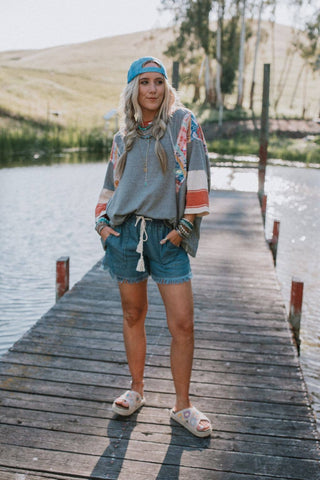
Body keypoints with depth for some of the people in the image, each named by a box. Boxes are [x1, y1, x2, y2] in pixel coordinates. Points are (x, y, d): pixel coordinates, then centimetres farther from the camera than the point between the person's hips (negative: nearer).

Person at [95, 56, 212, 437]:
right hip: (125, 233, 3)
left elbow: (196, 173, -5)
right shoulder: (122, 138, 14)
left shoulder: (183, 122, 3)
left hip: (167, 236, -3)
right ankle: (136, 391, 29)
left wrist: (185, 226, -11)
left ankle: (182, 406, 13)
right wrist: (102, 222, 6)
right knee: (133, 316, 11)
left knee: (183, 324, -4)